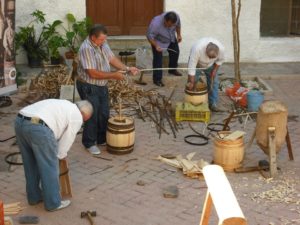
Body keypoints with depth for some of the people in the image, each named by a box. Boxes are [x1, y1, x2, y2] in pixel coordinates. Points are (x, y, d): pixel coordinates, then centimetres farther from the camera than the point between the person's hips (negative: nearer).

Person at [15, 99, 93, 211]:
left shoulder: (61, 105, 34)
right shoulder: (77, 117, 11)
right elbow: (67, 140, 12)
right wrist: (59, 155, 30)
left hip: (20, 121, 9)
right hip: (38, 127, -9)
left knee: (31, 164, 24)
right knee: (50, 168, 8)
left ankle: (34, 196, 38)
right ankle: (53, 203, 19)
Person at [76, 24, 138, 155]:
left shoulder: (103, 44, -1)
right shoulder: (86, 49, -27)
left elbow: (112, 59, 7)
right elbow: (93, 73, -28)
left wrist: (128, 69, -6)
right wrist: (114, 75, -23)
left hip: (102, 86, 8)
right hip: (88, 87, -8)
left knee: (104, 114, 16)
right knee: (92, 116, 1)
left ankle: (102, 139, 33)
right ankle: (89, 143, 18)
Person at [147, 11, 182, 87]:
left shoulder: (176, 17, -29)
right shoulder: (156, 24, -44)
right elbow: (150, 36, -30)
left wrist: (179, 35, 2)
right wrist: (156, 46, -38)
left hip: (171, 38, 6)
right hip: (158, 41, -6)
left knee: (175, 52, 18)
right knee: (158, 58, -10)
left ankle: (172, 69, 43)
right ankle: (157, 79, 0)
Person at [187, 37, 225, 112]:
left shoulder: (221, 49, -32)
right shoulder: (197, 49, -43)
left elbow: (220, 60, -8)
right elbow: (191, 67, -37)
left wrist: (214, 71, -12)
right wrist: (191, 82, -32)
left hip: (210, 65, 3)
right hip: (196, 63, -3)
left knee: (213, 82, -1)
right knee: (191, 85, -6)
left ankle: (213, 104, 7)